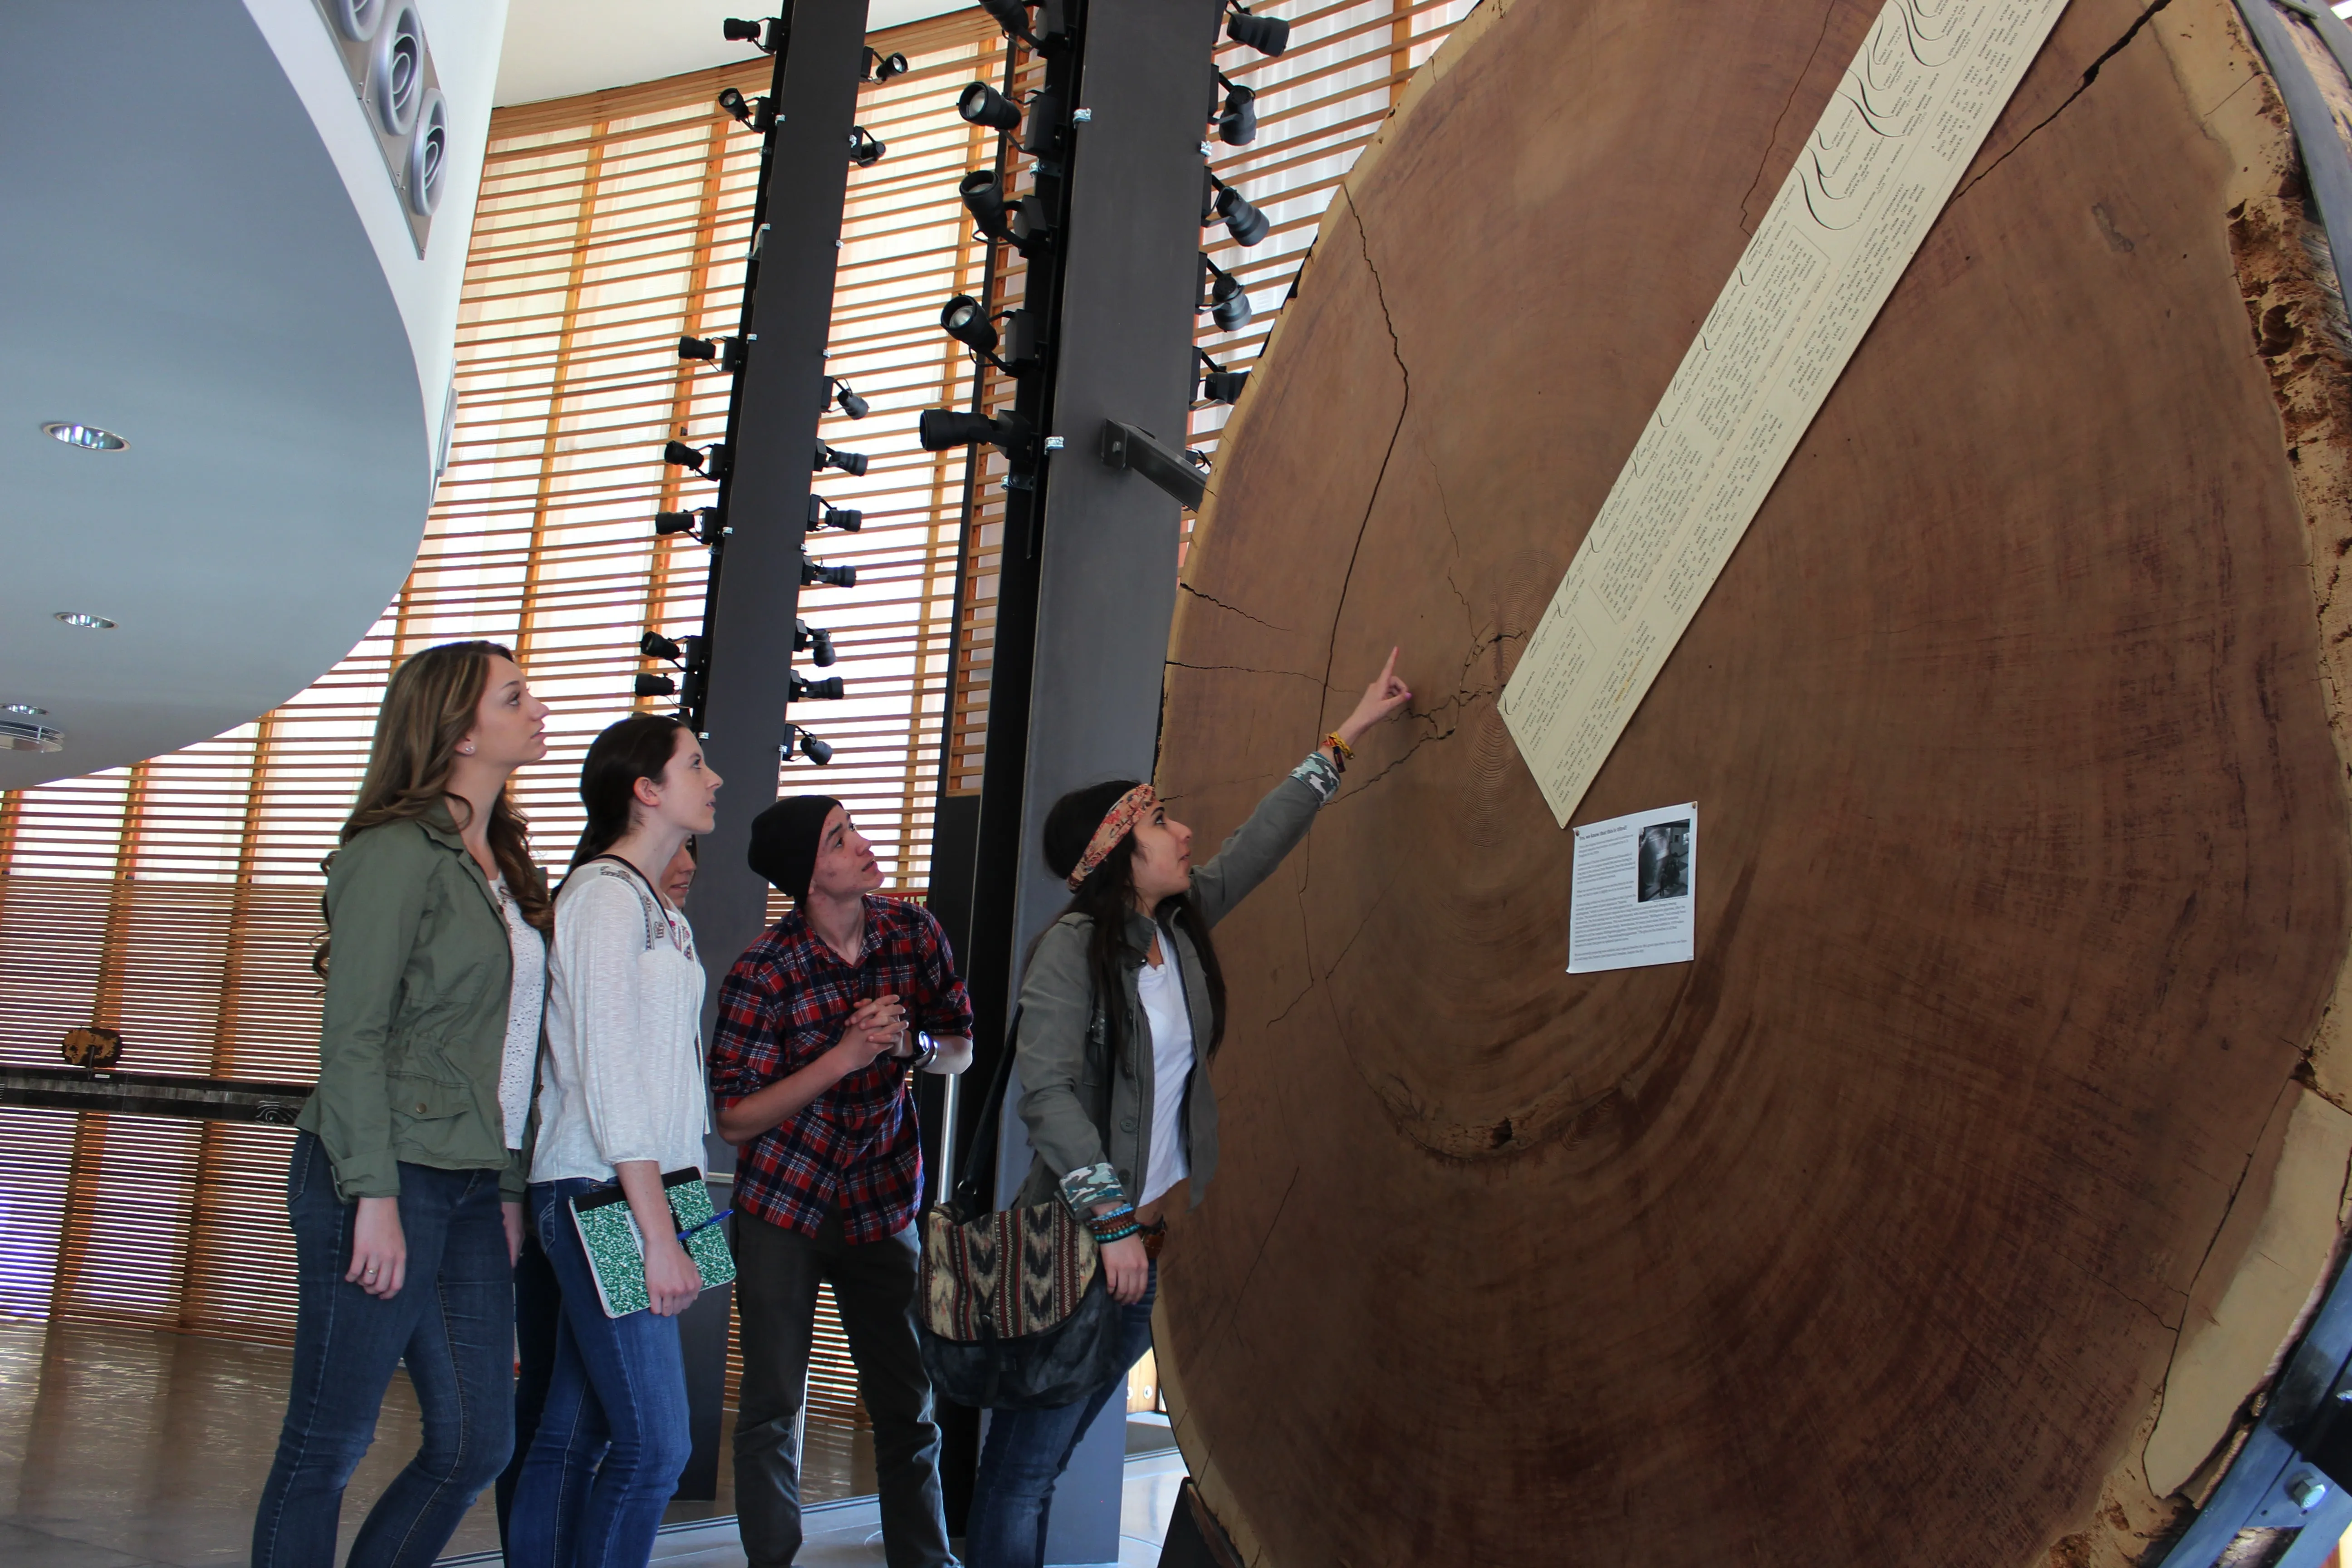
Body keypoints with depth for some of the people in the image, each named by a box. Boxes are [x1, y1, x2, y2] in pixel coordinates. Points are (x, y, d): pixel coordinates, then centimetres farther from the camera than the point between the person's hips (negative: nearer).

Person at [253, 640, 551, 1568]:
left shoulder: (501, 868, 15)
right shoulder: (398, 851, -9)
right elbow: (352, 1036, -13)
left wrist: (510, 1190, 10)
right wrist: (375, 1196, -17)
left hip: (473, 1185, 8)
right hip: (390, 1178, -8)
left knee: (478, 1442, 9)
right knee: (327, 1443, 4)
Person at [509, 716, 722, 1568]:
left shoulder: (660, 912, 18)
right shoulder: (605, 893, -9)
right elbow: (609, 1075, -15)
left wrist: (670, 1215, 9)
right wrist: (658, 1235, -17)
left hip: (642, 1189, 9)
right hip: (602, 1192, -9)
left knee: (575, 1433, 10)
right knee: (653, 1444, -8)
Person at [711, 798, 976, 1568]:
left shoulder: (913, 930, -5)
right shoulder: (763, 972, -16)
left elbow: (961, 1051, 5)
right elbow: (734, 1119, -15)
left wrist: (912, 1044, -18)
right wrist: (846, 1056, -24)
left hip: (883, 1203, 3)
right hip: (783, 1203, -3)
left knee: (909, 1407, 7)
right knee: (774, 1406, 5)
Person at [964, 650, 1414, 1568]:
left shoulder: (1179, 924, 6)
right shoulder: (1072, 948, -14)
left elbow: (1262, 842, 14)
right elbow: (1047, 1093, -19)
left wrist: (1348, 735, 19)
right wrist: (1112, 1222, -20)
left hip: (1149, 1235, 7)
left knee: (1046, 1458, 15)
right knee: (1023, 1463, -1)